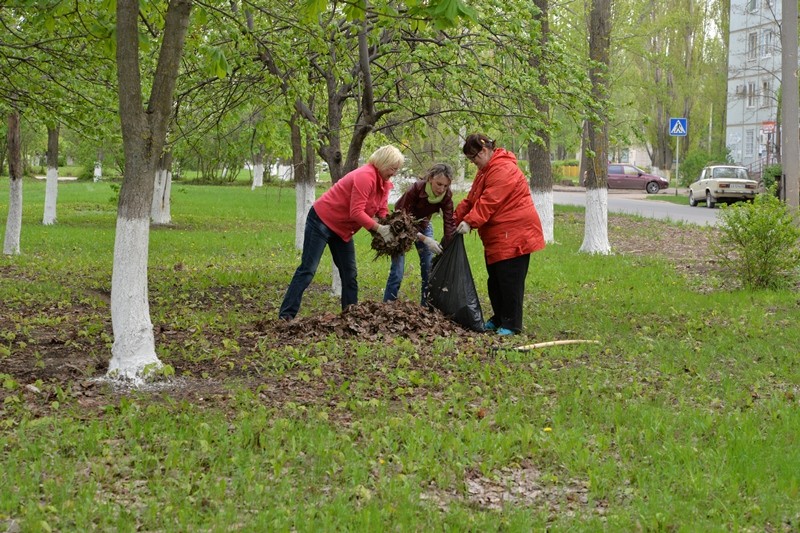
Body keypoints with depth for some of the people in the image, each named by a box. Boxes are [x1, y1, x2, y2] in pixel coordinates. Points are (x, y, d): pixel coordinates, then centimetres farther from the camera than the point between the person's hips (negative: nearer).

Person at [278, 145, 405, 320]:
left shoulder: (384, 184, 5)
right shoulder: (365, 176, -24)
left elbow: (382, 213, 5)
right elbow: (356, 213, -29)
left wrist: (390, 230, -13)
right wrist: (380, 229, -29)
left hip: (342, 230, 10)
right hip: (322, 220, -10)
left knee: (350, 274, 9)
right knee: (308, 270, -11)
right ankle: (286, 315, -12)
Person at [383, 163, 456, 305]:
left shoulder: (446, 196, -22)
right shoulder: (416, 189, -35)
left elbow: (449, 223, -23)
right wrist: (425, 239, -41)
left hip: (423, 225, 4)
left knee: (430, 267, 0)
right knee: (397, 270, -11)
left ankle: (427, 307, 12)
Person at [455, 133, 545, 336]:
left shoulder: (503, 170, -17)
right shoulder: (485, 170, 18)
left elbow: (489, 201, -25)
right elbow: (471, 199, 16)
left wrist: (470, 221, -28)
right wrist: (457, 218, 5)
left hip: (514, 234, -11)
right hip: (497, 236, 11)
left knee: (510, 280, -7)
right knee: (495, 280, 14)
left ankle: (511, 324, -1)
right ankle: (498, 319, 24)